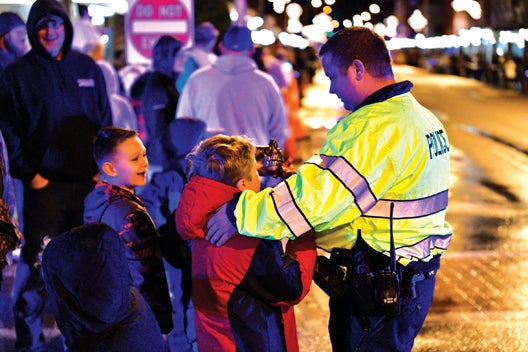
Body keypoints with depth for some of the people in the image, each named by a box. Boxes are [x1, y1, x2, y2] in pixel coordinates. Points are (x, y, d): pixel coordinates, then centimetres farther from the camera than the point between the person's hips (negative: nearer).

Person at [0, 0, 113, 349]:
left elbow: (105, 121, 12)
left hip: (90, 182, 3)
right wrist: (28, 174, -8)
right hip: (44, 184, -3)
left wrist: (103, 168, 4)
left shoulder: (88, 68, 10)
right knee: (36, 262, -2)